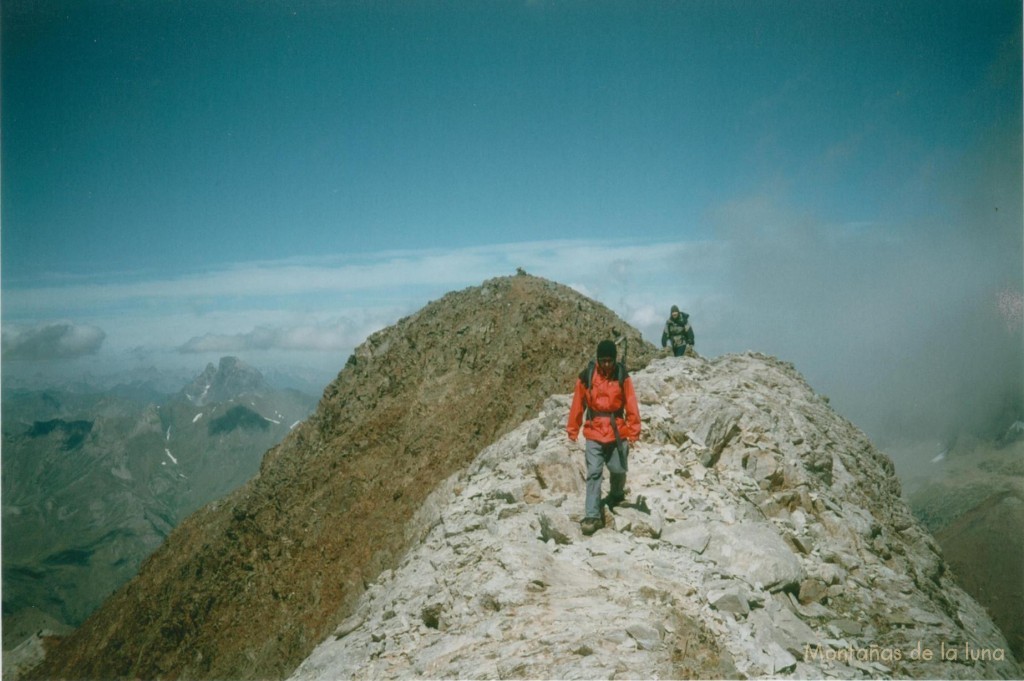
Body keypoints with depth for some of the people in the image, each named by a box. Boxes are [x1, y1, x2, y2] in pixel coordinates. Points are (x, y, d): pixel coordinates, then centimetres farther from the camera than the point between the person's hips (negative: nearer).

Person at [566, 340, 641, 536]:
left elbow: (631, 405, -2)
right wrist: (573, 431, 4)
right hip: (594, 433, -1)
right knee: (594, 473, -6)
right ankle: (592, 516, -6)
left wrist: (633, 431, -5)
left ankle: (617, 495, 41)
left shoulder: (622, 376, -4)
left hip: (617, 433, 1)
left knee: (618, 470, 9)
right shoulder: (586, 376, -5)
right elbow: (577, 405, 0)